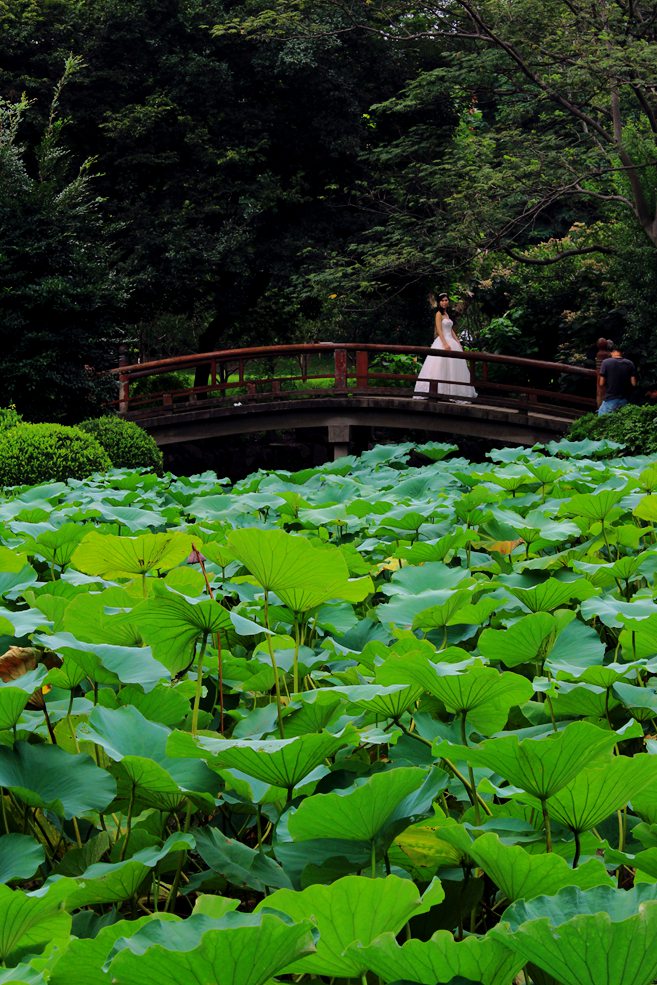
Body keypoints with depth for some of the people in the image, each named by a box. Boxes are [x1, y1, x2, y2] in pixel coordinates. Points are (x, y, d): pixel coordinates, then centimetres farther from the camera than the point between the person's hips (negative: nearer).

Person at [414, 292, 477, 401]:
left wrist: (458, 343, 12)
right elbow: (439, 330, -14)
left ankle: (454, 393, 8)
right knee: (441, 365, -11)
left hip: (451, 341, 8)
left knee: (453, 367, 6)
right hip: (442, 341, -8)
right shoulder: (439, 313, -5)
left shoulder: (447, 314, 19)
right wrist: (445, 344, -23)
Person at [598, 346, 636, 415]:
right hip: (624, 400, 3)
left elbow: (601, 383, -9)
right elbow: (633, 383, -2)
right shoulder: (630, 364, -1)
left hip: (610, 400, -3)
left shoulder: (606, 362, -8)